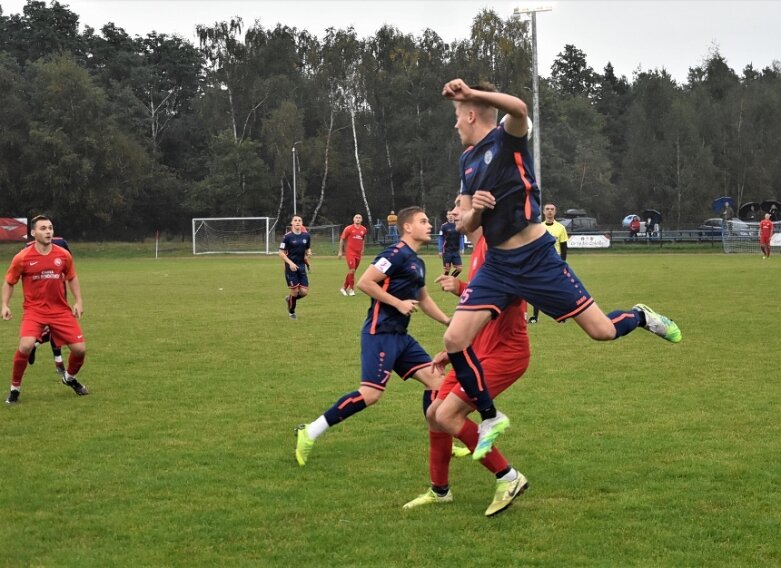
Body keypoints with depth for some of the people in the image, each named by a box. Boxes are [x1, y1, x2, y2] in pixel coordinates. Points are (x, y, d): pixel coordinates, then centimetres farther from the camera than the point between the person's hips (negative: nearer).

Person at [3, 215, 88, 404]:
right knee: (26, 346, -27)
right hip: (34, 310, -3)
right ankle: (15, 388, -6)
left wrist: (78, 301, 8)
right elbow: (9, 282, 5)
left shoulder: (64, 255, -2)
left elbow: (72, 278, 15)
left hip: (61, 310, 3)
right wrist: (5, 305, -5)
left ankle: (70, 377, 34)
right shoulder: (22, 258, -9)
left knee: (80, 349, -1)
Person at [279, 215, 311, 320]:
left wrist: (308, 253, -8)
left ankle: (289, 299, 29)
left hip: (302, 266, 4)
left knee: (304, 291, -2)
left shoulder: (306, 236, 4)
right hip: (291, 267, -4)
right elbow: (281, 253, -6)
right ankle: (291, 312, 21)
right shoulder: (287, 236, -9)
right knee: (295, 291, -4)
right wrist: (290, 263, -18)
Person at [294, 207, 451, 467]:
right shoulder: (397, 254, -11)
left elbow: (423, 300, 32)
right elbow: (364, 282, -19)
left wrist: (449, 321, 24)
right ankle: (309, 433, -10)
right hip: (380, 333, -10)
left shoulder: (417, 262, 18)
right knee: (371, 394, -17)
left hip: (400, 336, 10)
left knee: (435, 380, 4)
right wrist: (399, 303, -17)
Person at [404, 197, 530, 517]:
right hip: (482, 352, 10)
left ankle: (508, 478, -6)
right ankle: (439, 490, 27)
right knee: (434, 414, 12)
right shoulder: (479, 249, 17)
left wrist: (463, 289, -28)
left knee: (447, 415, -17)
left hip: (504, 352, -10)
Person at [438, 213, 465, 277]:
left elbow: (461, 238, 11)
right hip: (447, 251, -3)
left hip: (456, 251, 3)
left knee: (459, 268, -2)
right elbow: (441, 239, -2)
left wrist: (462, 249, 5)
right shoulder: (444, 226, -5)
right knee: (447, 269, 0)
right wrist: (440, 251, -5)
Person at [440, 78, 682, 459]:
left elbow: (519, 108, -35)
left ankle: (641, 317, 31)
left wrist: (469, 93, -47)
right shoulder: (467, 160, 12)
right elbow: (467, 224, 16)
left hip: (536, 259, -6)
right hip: (497, 266, 6)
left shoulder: (507, 138, -9)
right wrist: (474, 209, -8)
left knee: (602, 330, -5)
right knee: (454, 341, -8)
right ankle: (490, 418, 10)